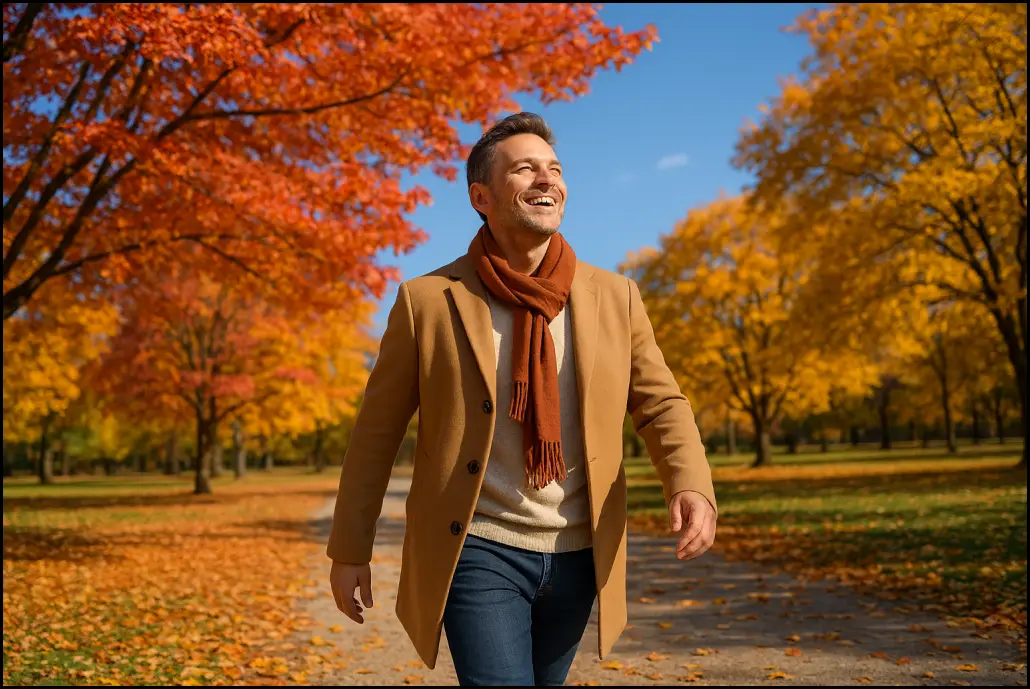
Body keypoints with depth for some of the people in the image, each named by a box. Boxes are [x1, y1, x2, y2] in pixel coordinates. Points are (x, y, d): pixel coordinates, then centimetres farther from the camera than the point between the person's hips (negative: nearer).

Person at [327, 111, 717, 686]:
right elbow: (377, 430, 0)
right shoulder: (428, 300, -7)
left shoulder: (615, 297, 0)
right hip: (477, 551, -3)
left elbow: (661, 403, 3)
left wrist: (692, 485, -17)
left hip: (579, 555, 4)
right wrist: (350, 549, 3)